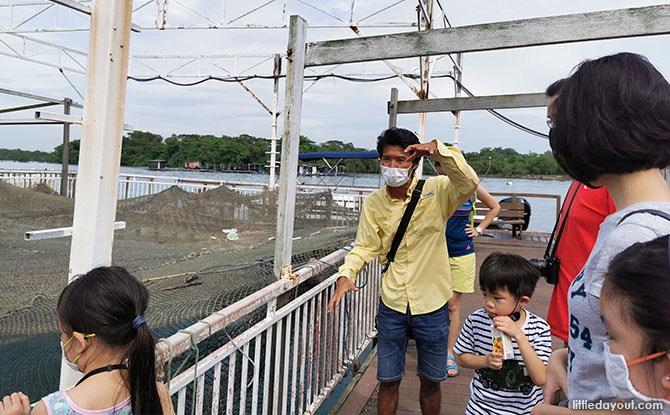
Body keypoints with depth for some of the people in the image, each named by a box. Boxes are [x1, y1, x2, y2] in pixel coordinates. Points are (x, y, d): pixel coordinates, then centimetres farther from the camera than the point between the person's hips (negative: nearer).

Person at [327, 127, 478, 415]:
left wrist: (437, 150, -39)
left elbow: (468, 183, -27)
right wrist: (346, 275, -16)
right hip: (392, 305, 2)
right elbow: (365, 247, 1)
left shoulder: (436, 191, -9)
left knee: (431, 380, 18)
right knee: (388, 381, 15)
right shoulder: (374, 203, -2)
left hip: (432, 305, -1)